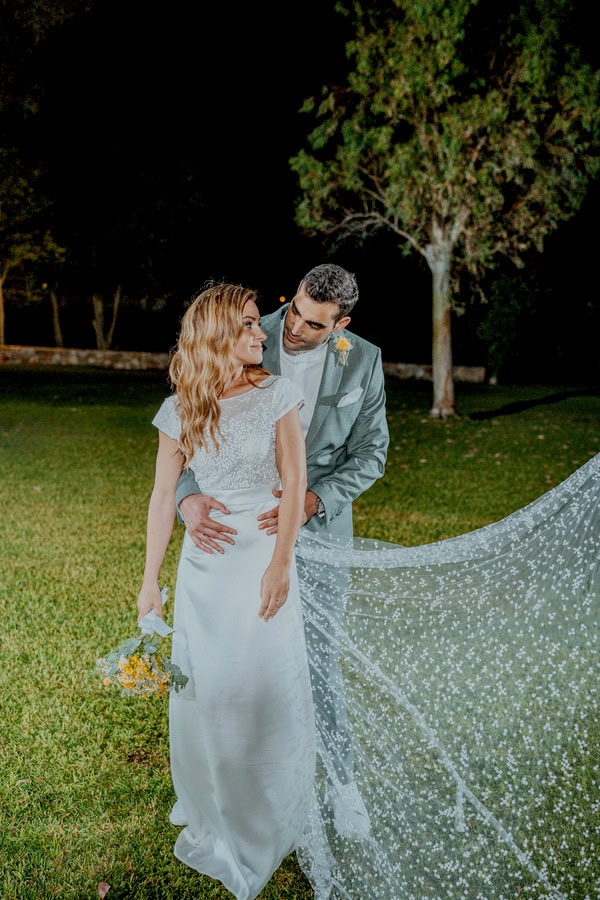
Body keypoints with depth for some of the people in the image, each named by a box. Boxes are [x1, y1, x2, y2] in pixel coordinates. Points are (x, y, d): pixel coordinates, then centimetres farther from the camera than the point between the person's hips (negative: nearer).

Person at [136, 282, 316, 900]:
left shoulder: (276, 394, -5)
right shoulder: (180, 411, -1)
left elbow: (293, 483, -8)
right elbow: (163, 498, 2)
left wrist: (281, 562, -17)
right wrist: (150, 582, 2)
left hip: (264, 556, -2)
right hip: (205, 563, 2)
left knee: (266, 687, 3)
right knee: (204, 689, 10)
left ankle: (267, 820, 25)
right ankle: (212, 812, 33)